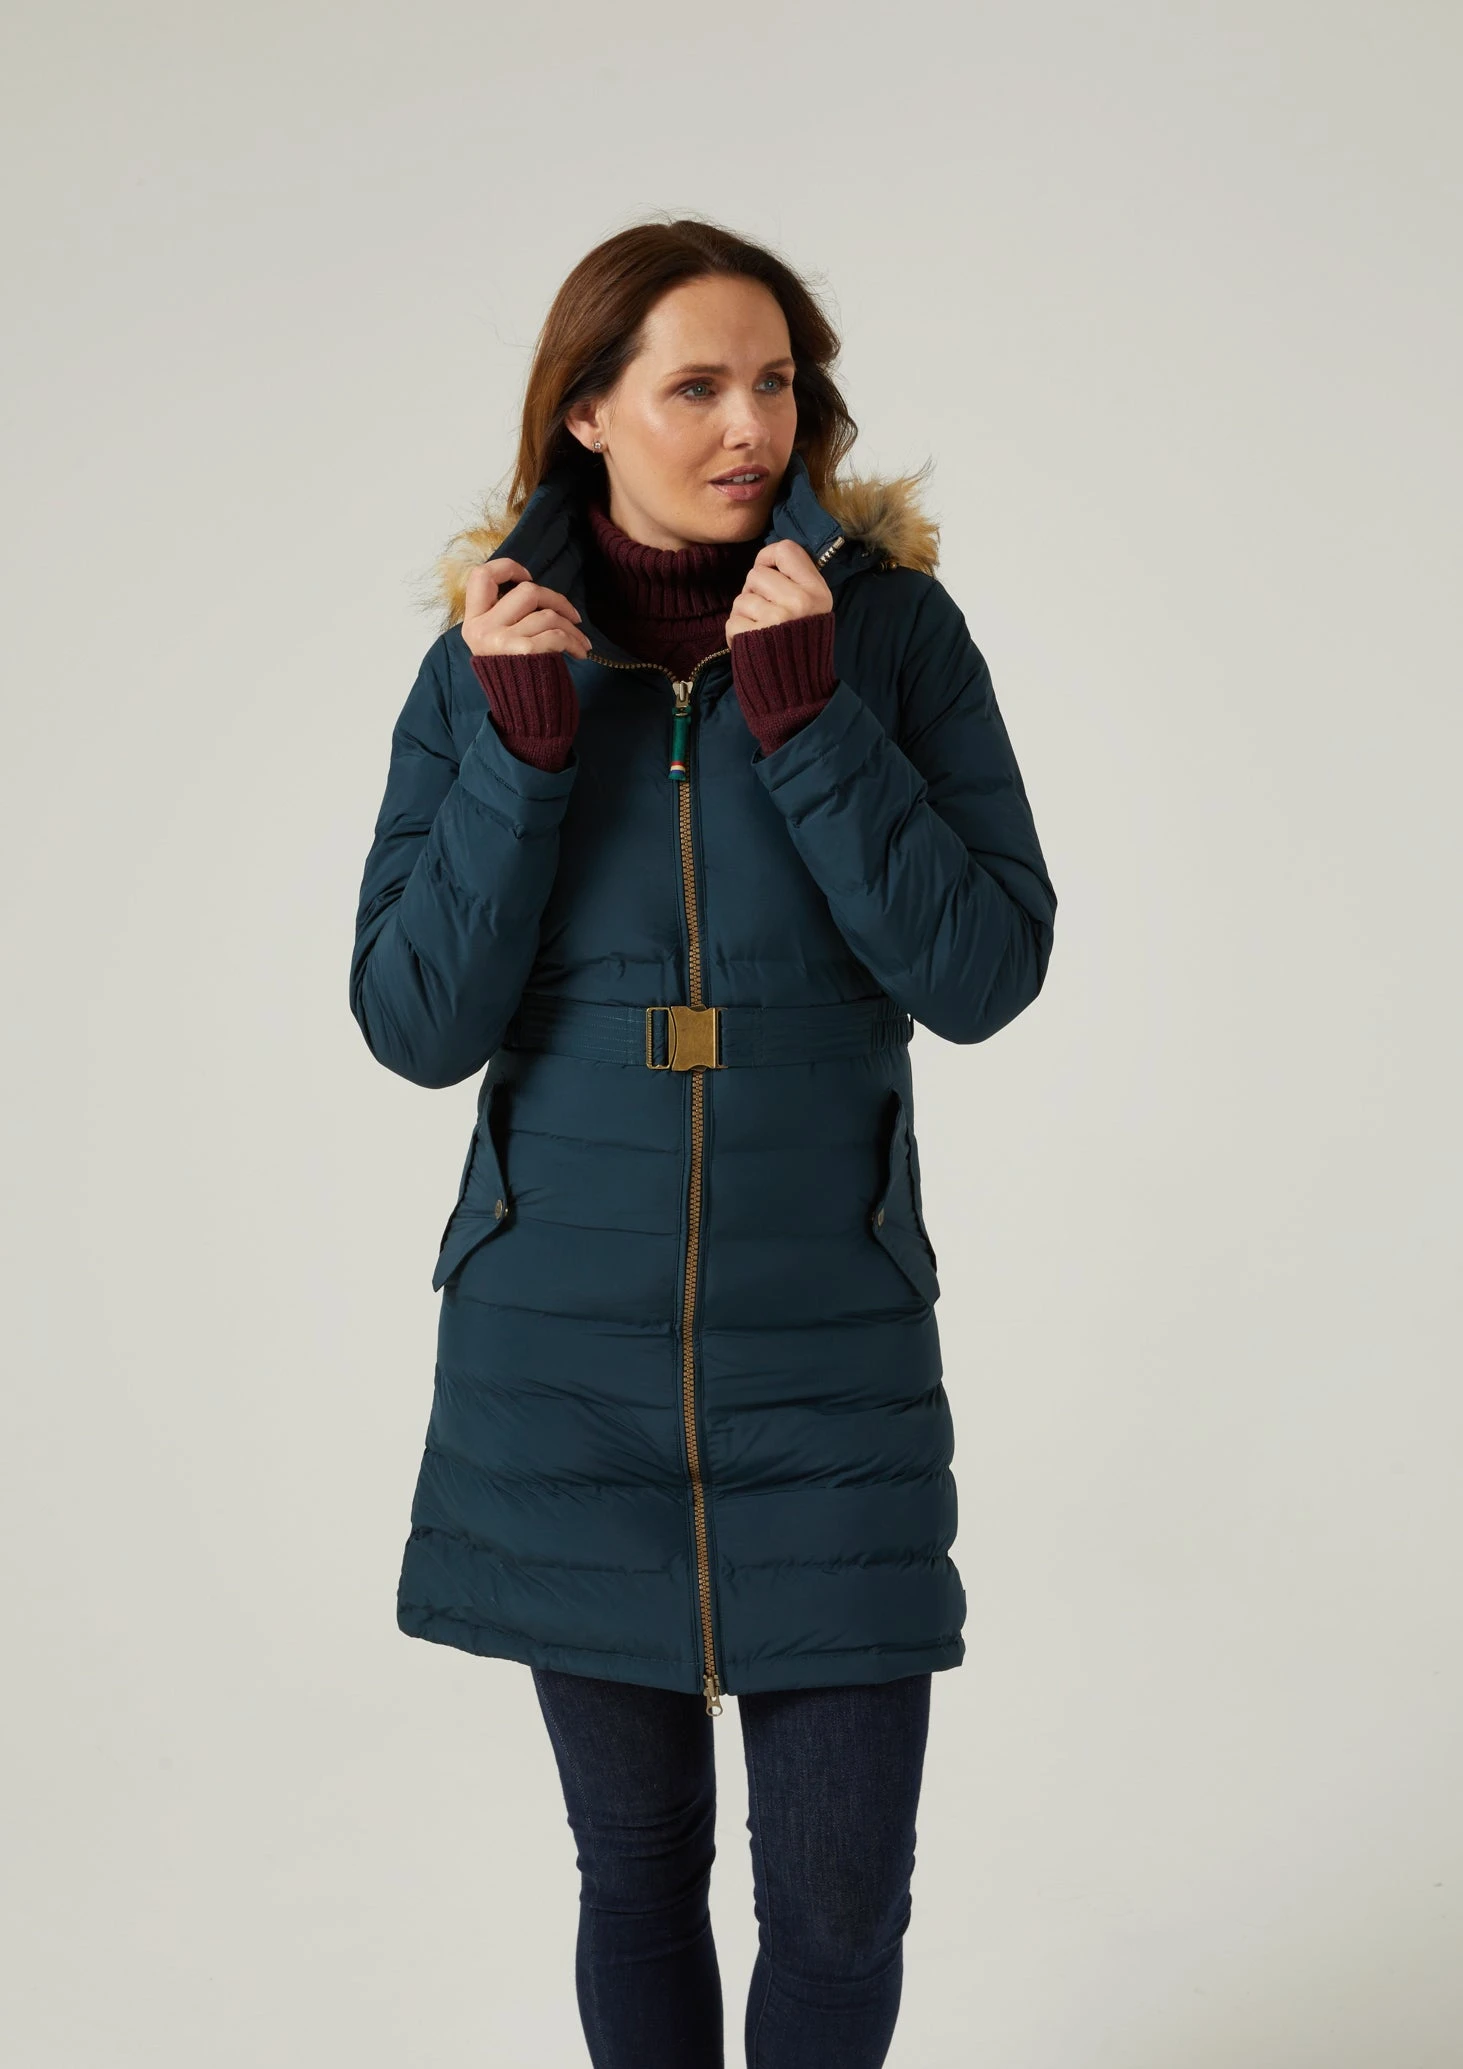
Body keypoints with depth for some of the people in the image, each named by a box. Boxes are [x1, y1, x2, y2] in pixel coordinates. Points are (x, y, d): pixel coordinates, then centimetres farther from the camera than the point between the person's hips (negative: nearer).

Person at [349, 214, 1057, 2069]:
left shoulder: (893, 626, -3)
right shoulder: (494, 648, 0)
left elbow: (986, 973, -10)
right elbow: (415, 1025, -5)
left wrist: (804, 713, -18)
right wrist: (522, 739, -16)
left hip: (829, 1341, -1)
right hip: (559, 1351, 1)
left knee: (842, 1893, 2)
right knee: (637, 1858, 13)